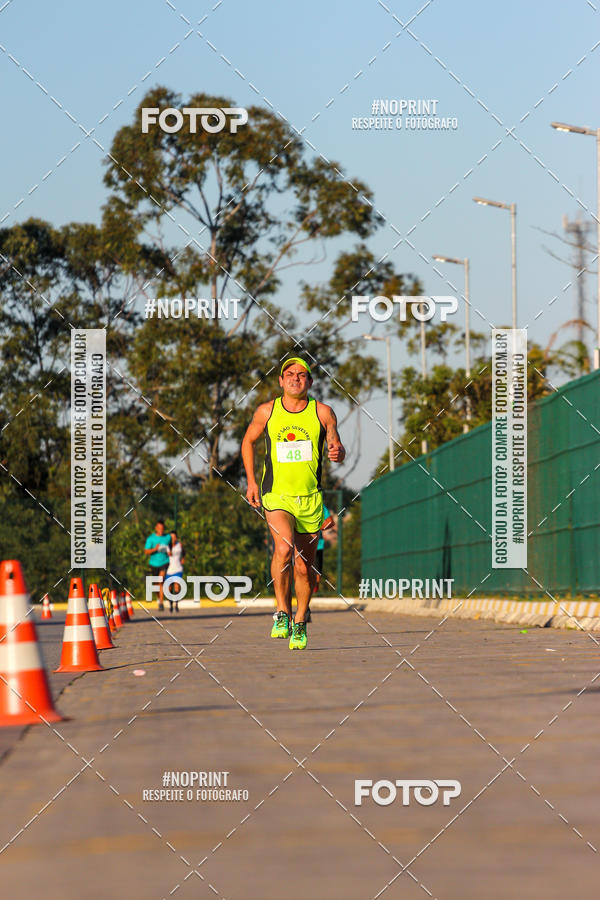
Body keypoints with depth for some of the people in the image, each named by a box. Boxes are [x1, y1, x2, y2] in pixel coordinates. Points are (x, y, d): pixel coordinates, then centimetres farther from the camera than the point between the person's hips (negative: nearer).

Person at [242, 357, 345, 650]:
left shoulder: (322, 412, 2)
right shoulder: (267, 411, 3)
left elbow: (337, 448, 9)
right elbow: (248, 441, 18)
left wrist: (337, 452, -16)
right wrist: (251, 481, 11)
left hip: (310, 498, 1)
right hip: (276, 494, -1)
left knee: (304, 565, 6)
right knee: (283, 547, -28)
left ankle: (300, 624, 26)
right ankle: (282, 612, -15)